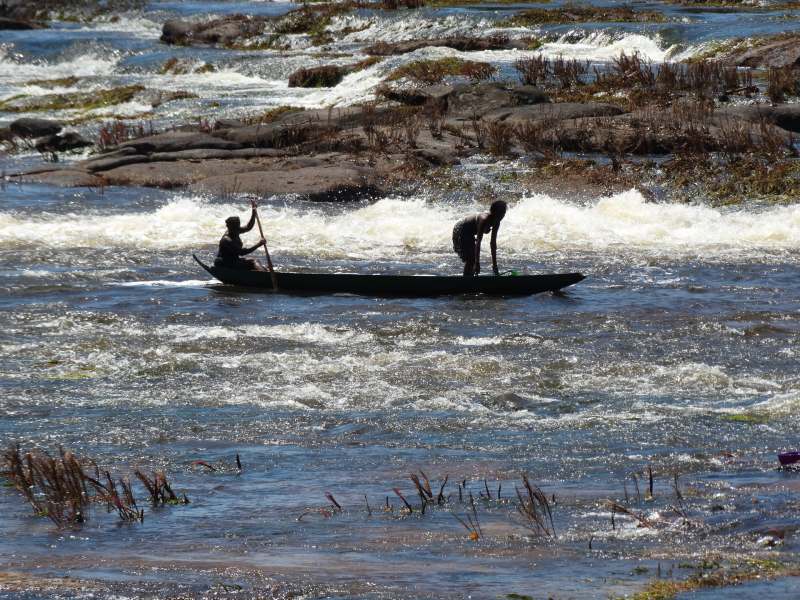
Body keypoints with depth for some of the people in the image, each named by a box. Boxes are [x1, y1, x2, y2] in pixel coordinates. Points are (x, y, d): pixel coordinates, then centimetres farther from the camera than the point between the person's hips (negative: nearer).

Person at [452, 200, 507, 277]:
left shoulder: (496, 222, -8)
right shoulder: (484, 219, -34)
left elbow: (493, 243, -1)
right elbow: (478, 242, -36)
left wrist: (494, 264, -1)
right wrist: (477, 263, -38)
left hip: (469, 234, 9)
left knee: (473, 260, 9)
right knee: (470, 260, -13)